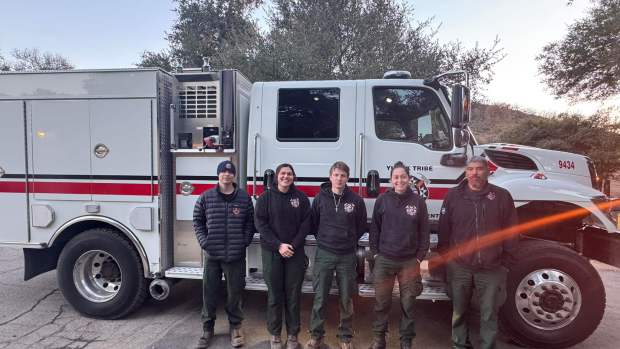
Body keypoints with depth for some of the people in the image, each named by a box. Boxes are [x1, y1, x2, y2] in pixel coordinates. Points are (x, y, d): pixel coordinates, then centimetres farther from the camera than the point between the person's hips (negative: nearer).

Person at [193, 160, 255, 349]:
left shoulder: (244, 198, 1)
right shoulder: (206, 197, 1)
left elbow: (250, 222, 6)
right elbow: (197, 220, 9)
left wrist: (245, 241, -3)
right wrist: (203, 241, -1)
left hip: (236, 256, 0)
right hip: (212, 255, 1)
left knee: (235, 292, 10)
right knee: (209, 293, 10)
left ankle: (235, 327, 29)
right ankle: (207, 329, 28)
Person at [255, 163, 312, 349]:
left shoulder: (301, 197, 2)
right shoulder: (265, 198, 0)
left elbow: (306, 223, 0)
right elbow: (260, 223, -6)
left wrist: (293, 245, -11)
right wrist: (279, 245, -14)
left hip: (295, 252, 1)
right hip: (272, 252, -1)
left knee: (293, 295, 6)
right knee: (274, 294, 7)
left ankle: (293, 334, 21)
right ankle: (275, 334, 22)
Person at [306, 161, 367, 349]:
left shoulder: (356, 200, -4)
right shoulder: (320, 198, -2)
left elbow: (361, 226, 9)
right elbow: (314, 223, 9)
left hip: (347, 256, 0)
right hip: (324, 254, 0)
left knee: (346, 299, 11)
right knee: (320, 298, 7)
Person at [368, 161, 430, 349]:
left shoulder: (418, 201, -1)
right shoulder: (382, 199, -1)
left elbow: (424, 232, 3)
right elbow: (374, 228, 4)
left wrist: (419, 257, 0)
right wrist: (375, 253, 1)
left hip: (409, 262, 0)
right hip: (384, 260, 0)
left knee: (407, 303, 11)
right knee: (381, 302, 10)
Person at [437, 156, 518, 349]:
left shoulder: (502, 196, 0)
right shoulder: (453, 195, 1)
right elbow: (444, 229, 3)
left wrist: (507, 259, 1)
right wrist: (446, 256, 2)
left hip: (492, 268, 0)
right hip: (460, 266, 1)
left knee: (489, 314, 9)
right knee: (459, 311, 14)